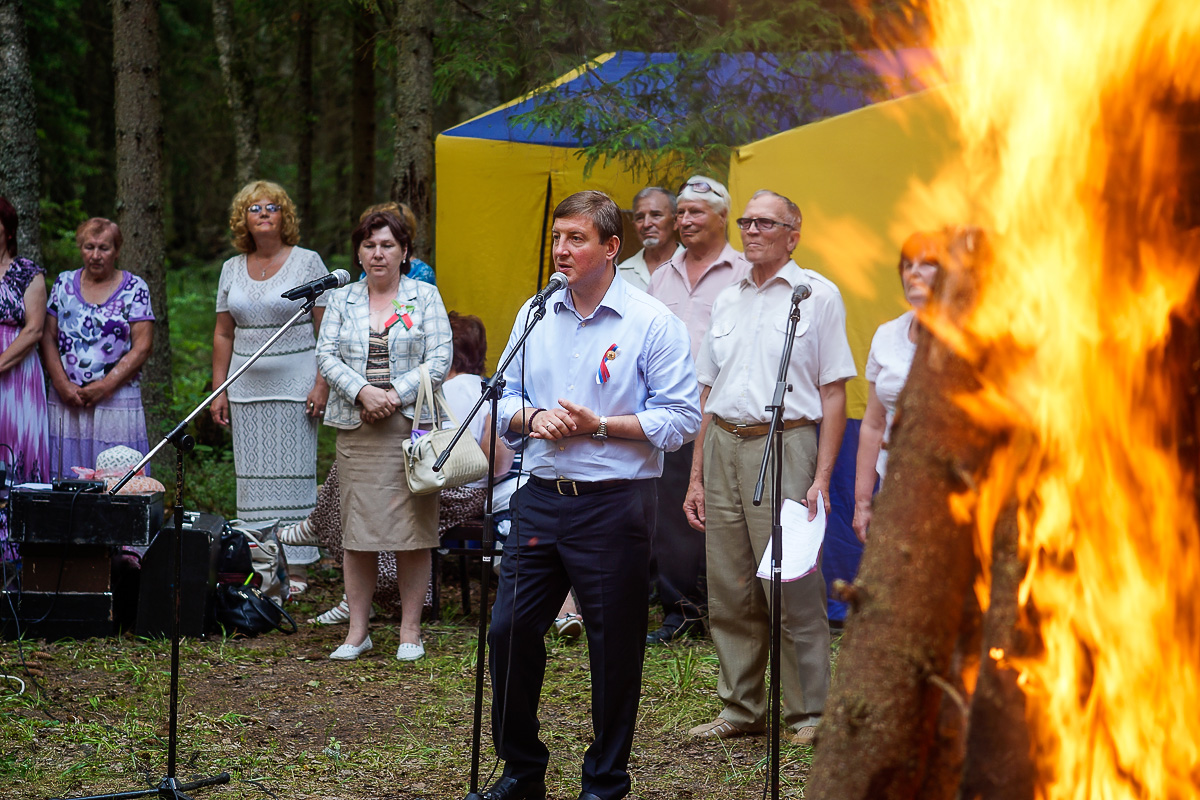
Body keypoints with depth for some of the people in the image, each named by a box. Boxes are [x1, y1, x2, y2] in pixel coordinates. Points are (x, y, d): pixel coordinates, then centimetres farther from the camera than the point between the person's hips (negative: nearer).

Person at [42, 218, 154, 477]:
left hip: (116, 400, -2)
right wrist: (63, 385, -6)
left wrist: (105, 386, -12)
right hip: (65, 401, 2)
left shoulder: (135, 288, 3)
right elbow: (48, 338, 8)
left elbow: (142, 347, -3)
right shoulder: (64, 283, 11)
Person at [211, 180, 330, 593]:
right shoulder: (232, 269, 12)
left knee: (294, 473, -4)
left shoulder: (307, 262, 0)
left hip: (295, 385, -4)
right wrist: (219, 390, 8)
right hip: (247, 387, 4)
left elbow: (326, 331, -4)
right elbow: (223, 334, 14)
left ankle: (296, 569, 0)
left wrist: (322, 384, -12)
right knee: (253, 477, 4)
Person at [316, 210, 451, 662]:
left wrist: (395, 395, -13)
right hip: (356, 429, 2)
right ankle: (357, 630, 8)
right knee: (356, 531, 1)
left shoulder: (425, 297, 6)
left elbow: (440, 360, -2)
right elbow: (326, 355, 4)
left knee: (412, 529, -2)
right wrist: (363, 391, -13)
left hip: (411, 425, -2)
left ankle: (410, 629, 6)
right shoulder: (341, 300, 13)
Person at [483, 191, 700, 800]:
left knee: (614, 646, 3)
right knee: (509, 628, 4)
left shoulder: (652, 323, -5)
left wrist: (597, 425, -16)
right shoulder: (534, 316, 11)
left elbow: (681, 418, -9)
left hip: (614, 502, -5)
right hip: (541, 496, 5)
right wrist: (533, 418, -6)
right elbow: (504, 401, 16)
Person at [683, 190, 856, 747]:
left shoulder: (818, 296, 1)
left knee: (792, 586, -7)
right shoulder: (727, 301, 18)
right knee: (730, 591, 6)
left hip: (784, 445, -5)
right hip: (723, 447, 6)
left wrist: (822, 478, -11)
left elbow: (833, 394, -3)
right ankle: (742, 708, 15)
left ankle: (809, 712, 2)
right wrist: (696, 476, 14)